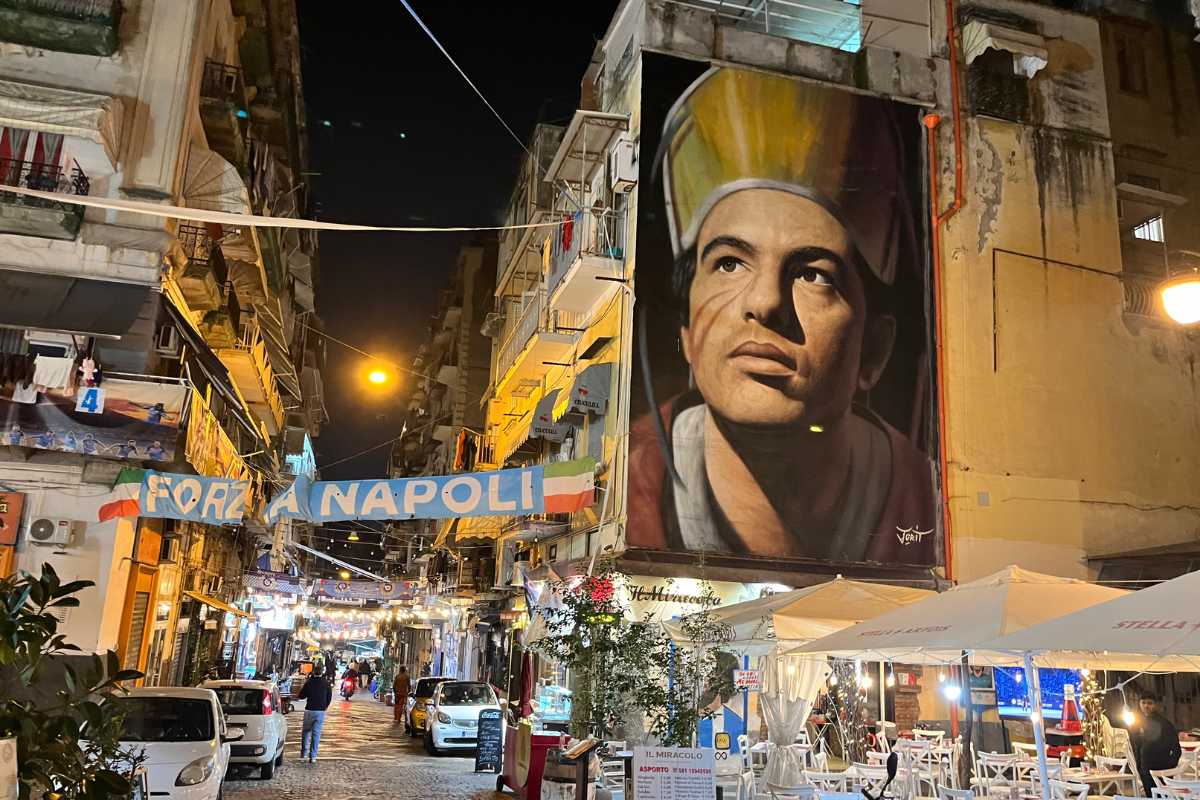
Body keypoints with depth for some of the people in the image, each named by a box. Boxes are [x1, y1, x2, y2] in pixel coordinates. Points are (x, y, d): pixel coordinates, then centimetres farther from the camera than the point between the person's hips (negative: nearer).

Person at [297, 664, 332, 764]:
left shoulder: (309, 682, -6)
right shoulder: (326, 683, -2)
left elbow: (301, 696, 2)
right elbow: (329, 698, 5)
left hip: (309, 710, 0)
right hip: (320, 711, 0)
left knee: (306, 731, 17)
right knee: (316, 733, 2)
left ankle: (304, 753, 15)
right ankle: (313, 756, 0)